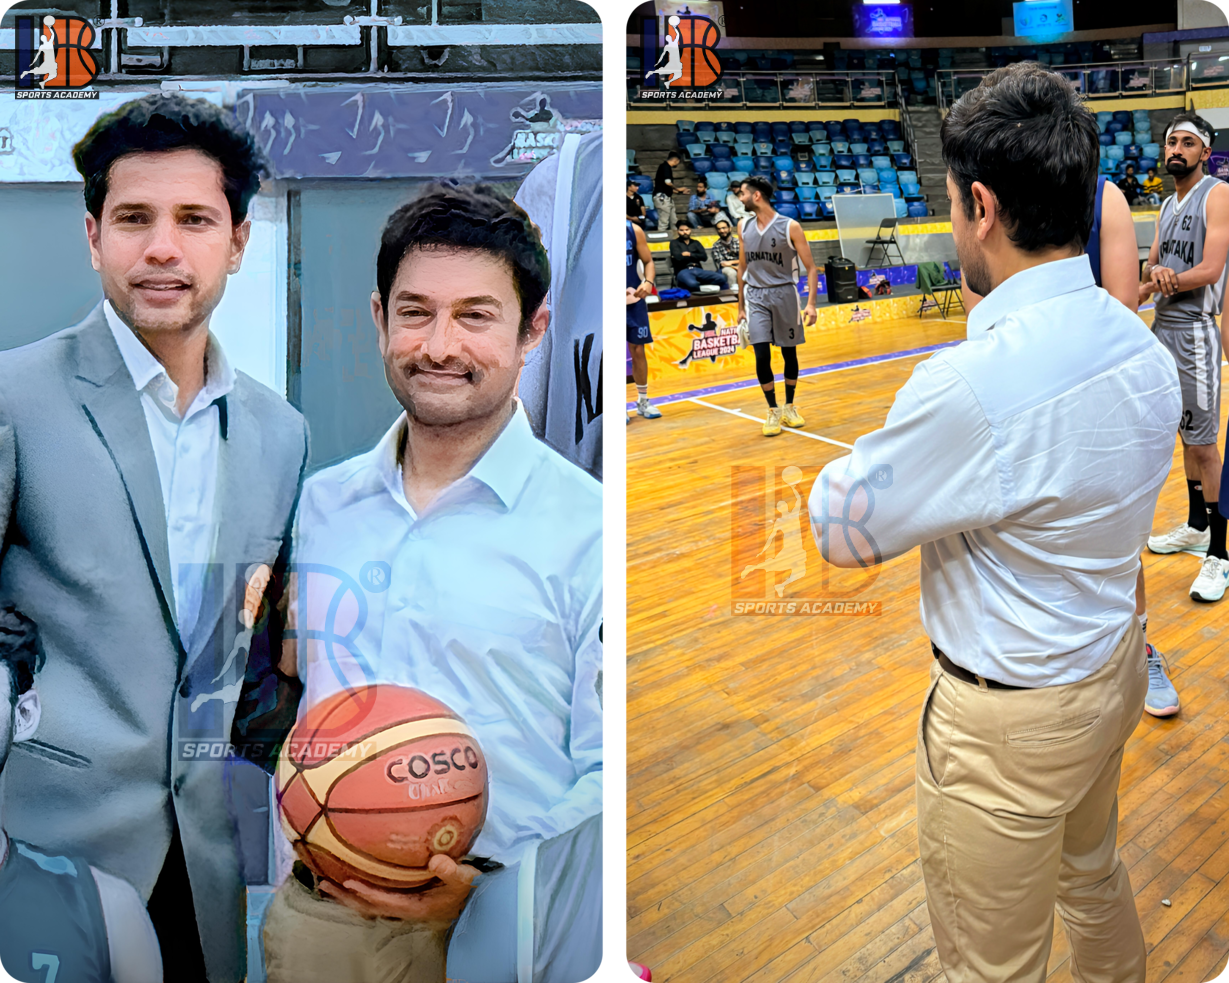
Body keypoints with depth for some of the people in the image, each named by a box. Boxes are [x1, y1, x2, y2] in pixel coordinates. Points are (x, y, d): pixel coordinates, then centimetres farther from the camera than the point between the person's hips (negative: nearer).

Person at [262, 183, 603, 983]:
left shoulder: (586, 525, -10)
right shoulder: (319, 505, 5)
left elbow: (608, 773, -11)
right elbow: (285, 695, 14)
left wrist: (488, 895, -21)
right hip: (313, 916, 4)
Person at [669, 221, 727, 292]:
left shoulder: (696, 243, 24)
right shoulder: (674, 243, 13)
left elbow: (704, 256, 9)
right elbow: (678, 258, -5)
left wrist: (689, 254, -1)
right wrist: (695, 257, 4)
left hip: (698, 270, 4)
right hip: (683, 271, -4)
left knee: (721, 278, -23)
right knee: (692, 284, -43)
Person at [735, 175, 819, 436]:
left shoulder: (790, 227, -9)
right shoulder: (744, 227, 4)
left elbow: (811, 267, -7)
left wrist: (811, 303, -17)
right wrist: (741, 307, 13)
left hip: (783, 293, -2)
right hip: (756, 296, 2)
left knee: (789, 353, 8)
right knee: (762, 355, -9)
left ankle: (789, 407, 26)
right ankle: (773, 411, 6)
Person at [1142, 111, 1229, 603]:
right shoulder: (1169, 204, 15)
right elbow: (1150, 268, 11)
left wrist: (1163, 281, -7)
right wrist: (1155, 274, -12)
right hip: (1163, 327, 8)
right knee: (1186, 435, 16)